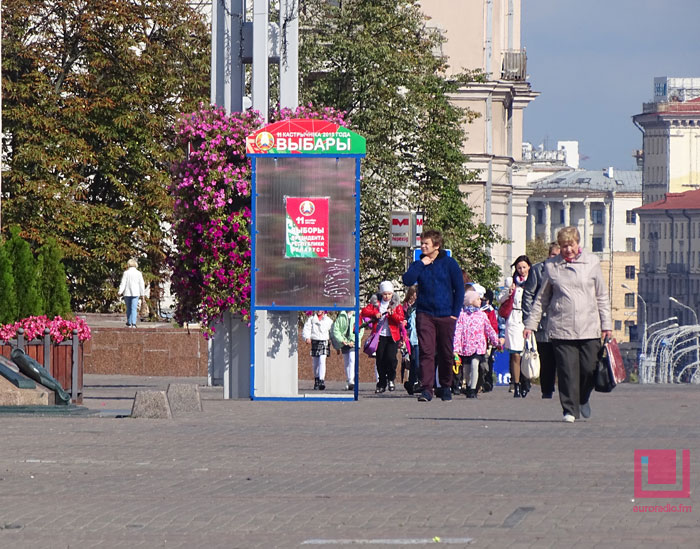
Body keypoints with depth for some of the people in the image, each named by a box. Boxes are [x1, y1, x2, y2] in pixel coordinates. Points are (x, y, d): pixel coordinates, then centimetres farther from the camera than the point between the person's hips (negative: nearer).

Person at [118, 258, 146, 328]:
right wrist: (142, 294, 11)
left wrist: (120, 291, -4)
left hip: (127, 293, 0)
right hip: (135, 293, 0)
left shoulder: (126, 273, -2)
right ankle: (133, 323, -16)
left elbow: (123, 283, -6)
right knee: (134, 308, -3)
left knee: (128, 308, 13)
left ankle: (129, 323, 18)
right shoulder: (138, 273, 1)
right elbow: (141, 284, 4)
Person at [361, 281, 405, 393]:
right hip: (380, 335, 1)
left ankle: (391, 379, 8)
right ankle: (382, 383, 12)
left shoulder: (396, 304, 6)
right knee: (380, 360, 2)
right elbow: (364, 311, -1)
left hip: (392, 336, -1)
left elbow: (401, 319, -3)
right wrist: (375, 314, -17)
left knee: (391, 357, -14)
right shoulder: (376, 303, 8)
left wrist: (392, 314, -21)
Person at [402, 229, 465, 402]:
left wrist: (455, 312, -2)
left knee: (446, 354, 6)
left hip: (446, 315, -1)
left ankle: (445, 387, 21)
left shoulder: (449, 263, 1)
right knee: (426, 351, -10)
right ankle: (426, 389, -14)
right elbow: (407, 280, -9)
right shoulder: (419, 264, 8)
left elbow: (459, 289, 3)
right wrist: (421, 264, -11)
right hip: (425, 315, 1)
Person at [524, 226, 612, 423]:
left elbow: (602, 296, 11)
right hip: (561, 328, 0)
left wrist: (606, 324, 6)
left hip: (589, 328, 0)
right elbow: (542, 298, 14)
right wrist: (531, 324, 10)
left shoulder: (591, 263, 7)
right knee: (567, 371, -5)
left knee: (589, 368, -1)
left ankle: (583, 399, 26)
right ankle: (570, 409, 2)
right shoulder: (551, 266, 7)